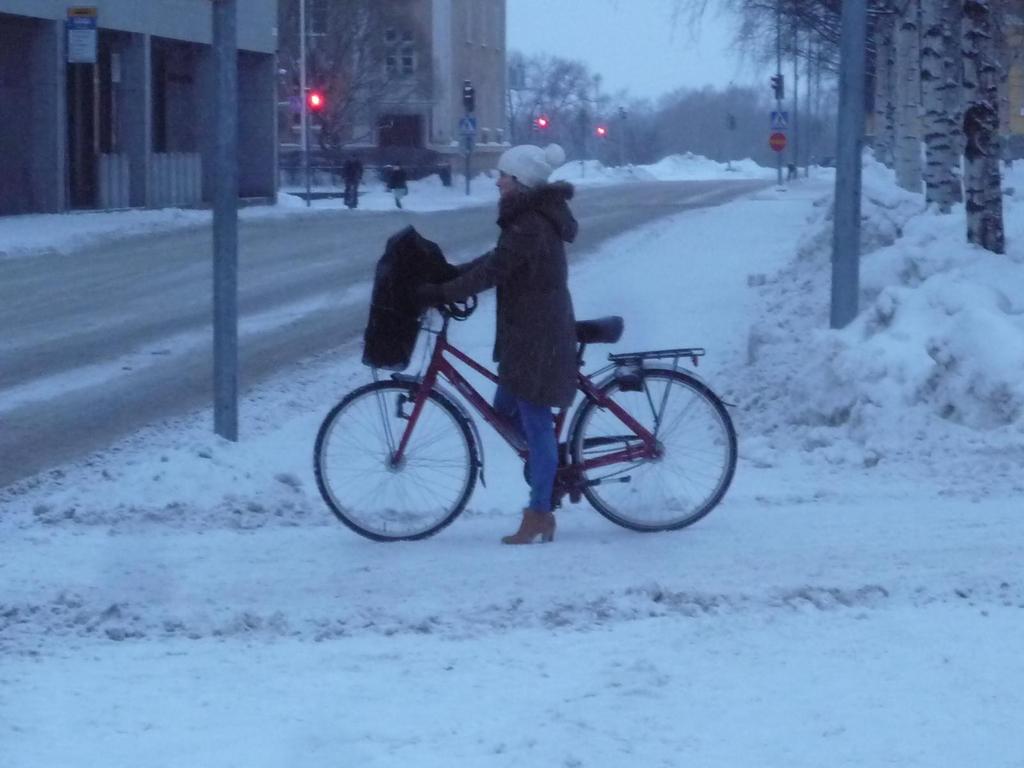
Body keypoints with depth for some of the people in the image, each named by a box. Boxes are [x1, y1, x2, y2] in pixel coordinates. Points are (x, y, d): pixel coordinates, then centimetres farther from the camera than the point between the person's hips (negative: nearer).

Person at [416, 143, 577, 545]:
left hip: (535, 338, -10)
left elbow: (492, 271, -23)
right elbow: (497, 260, 20)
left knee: (534, 421, -4)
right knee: (506, 410, 17)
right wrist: (450, 276, 14)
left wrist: (440, 293, -20)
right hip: (527, 334, 10)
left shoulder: (530, 226, -20)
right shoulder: (532, 217, 12)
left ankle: (538, 515, 1)